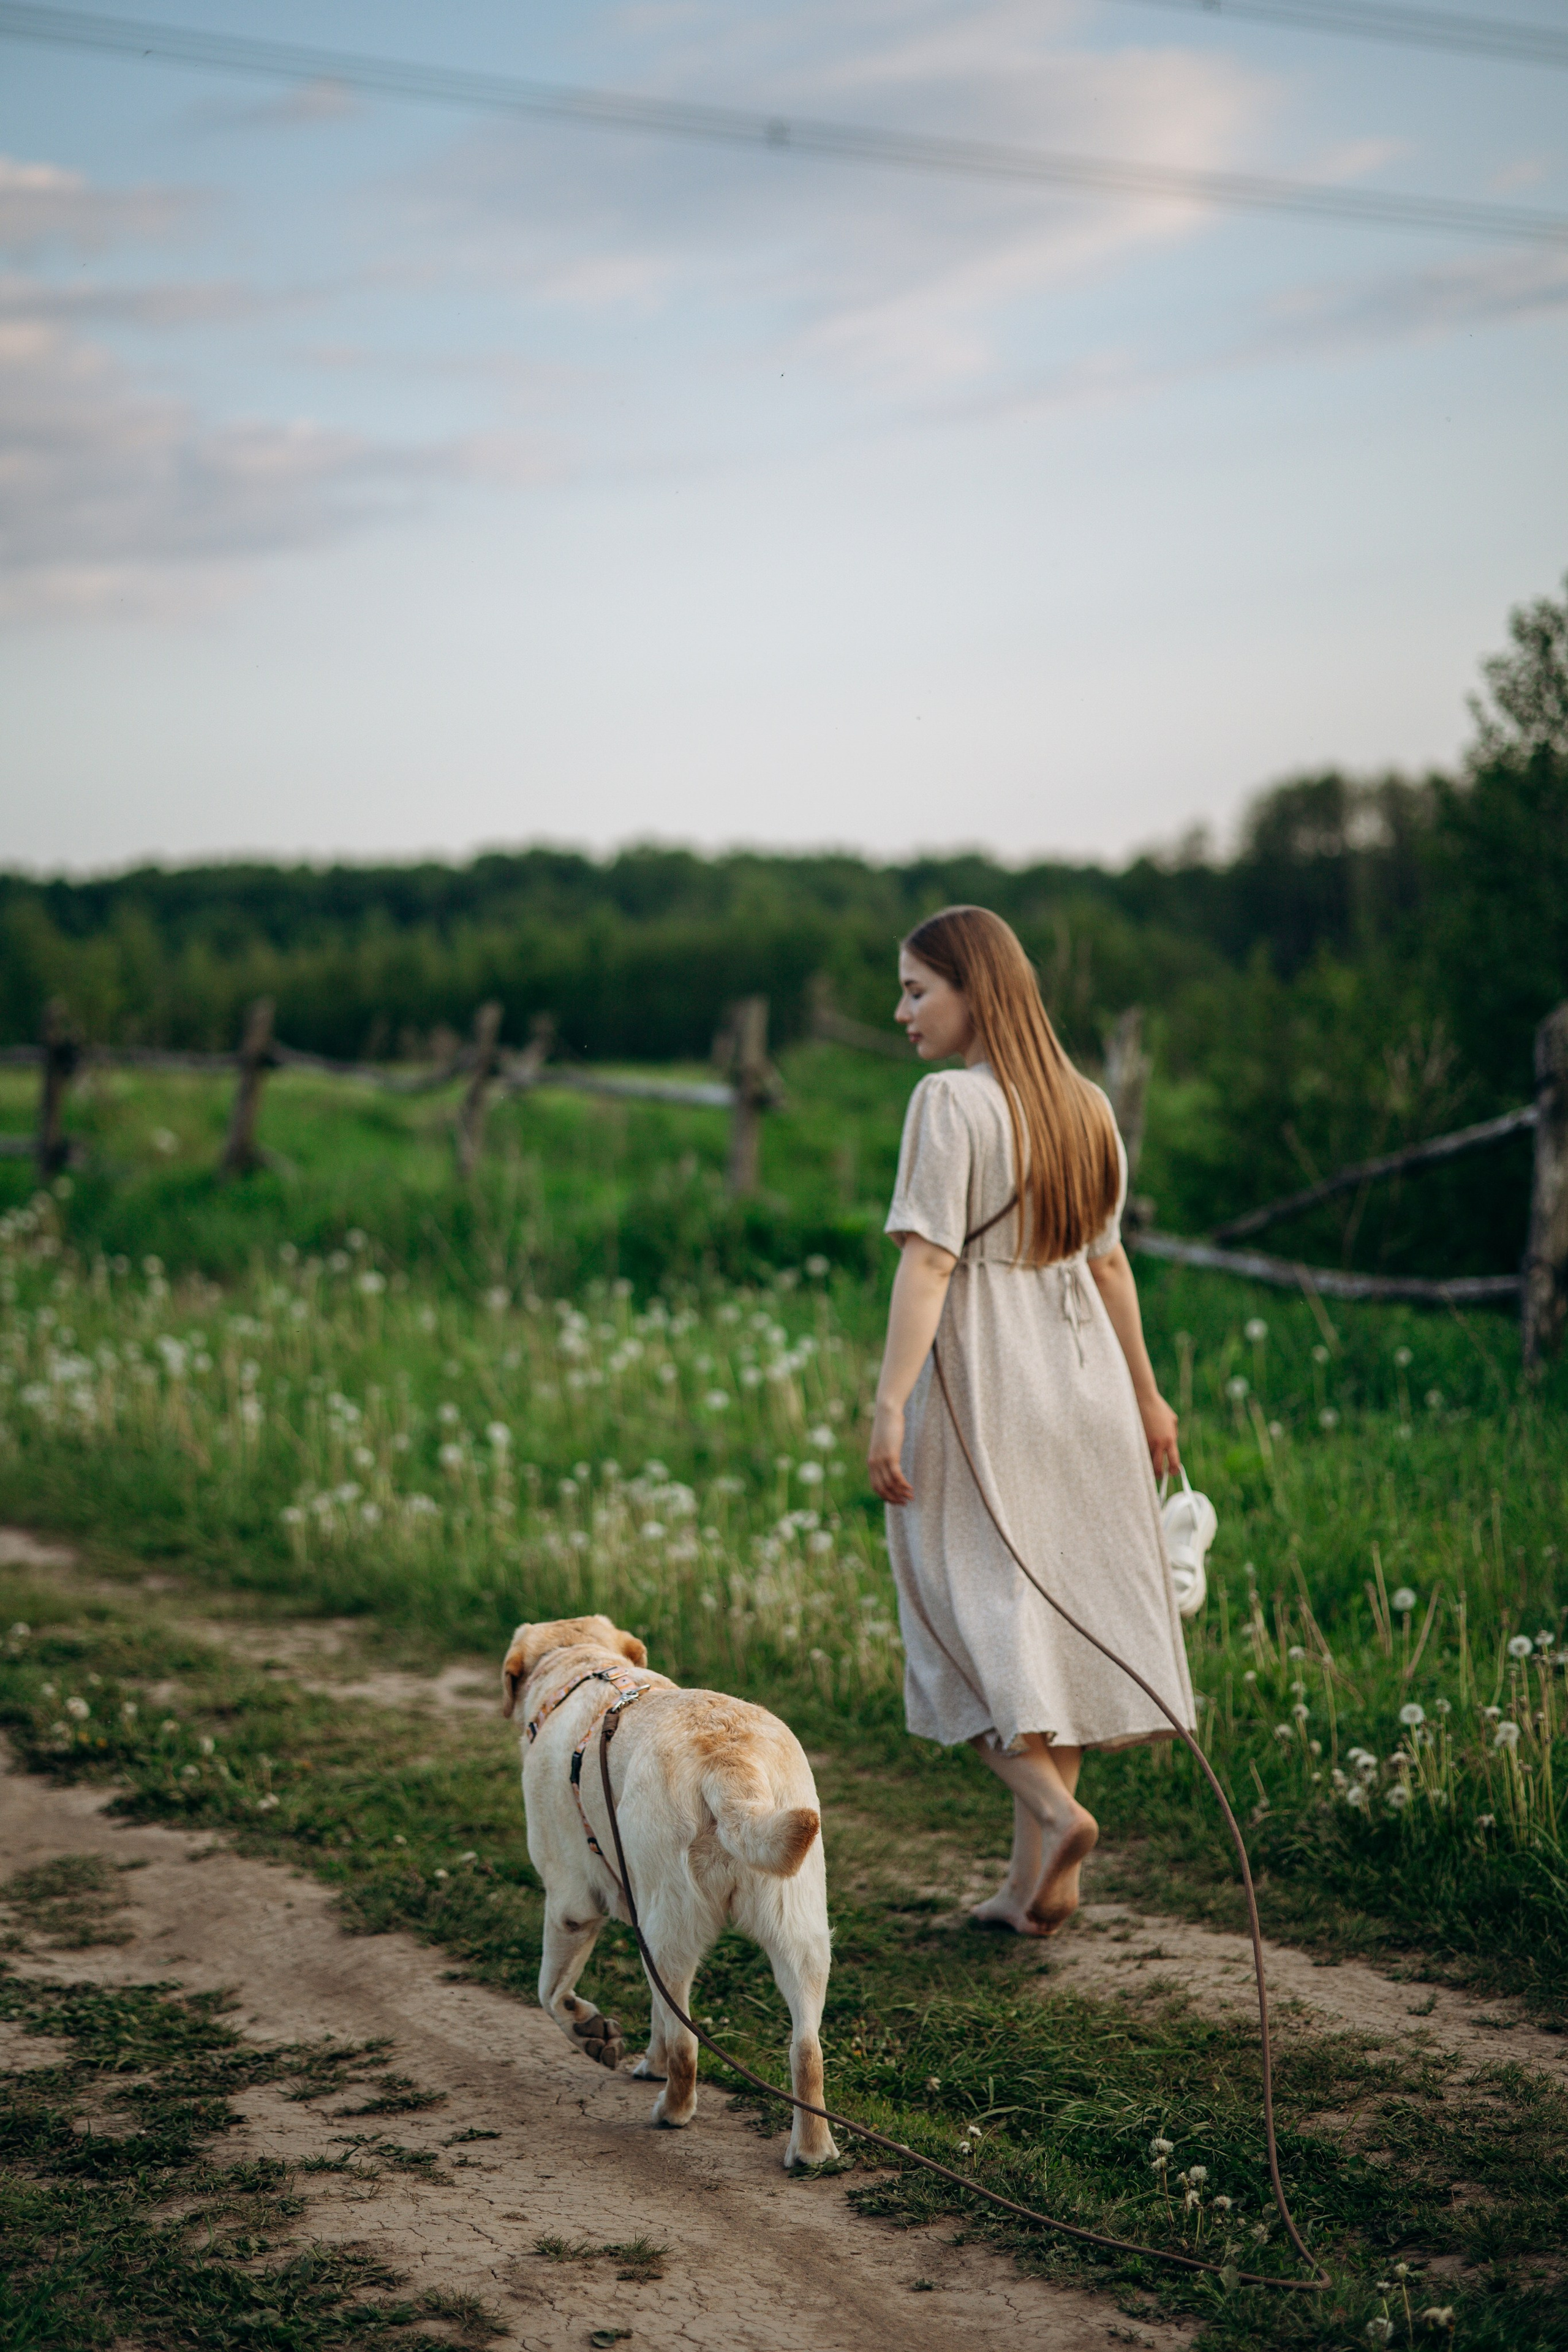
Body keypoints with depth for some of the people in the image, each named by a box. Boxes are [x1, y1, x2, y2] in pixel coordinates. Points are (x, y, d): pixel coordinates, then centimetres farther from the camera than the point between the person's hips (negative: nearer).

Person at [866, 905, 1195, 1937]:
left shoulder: (951, 1101, -12)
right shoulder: (1085, 1104, 10)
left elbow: (928, 1263, -18)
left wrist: (890, 1405, -19)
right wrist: (1145, 1391, 22)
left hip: (983, 1379, -7)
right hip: (1080, 1373, 7)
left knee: (972, 1601, 3)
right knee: (1056, 1609, 11)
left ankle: (1051, 1806, -16)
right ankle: (1037, 1880, 15)